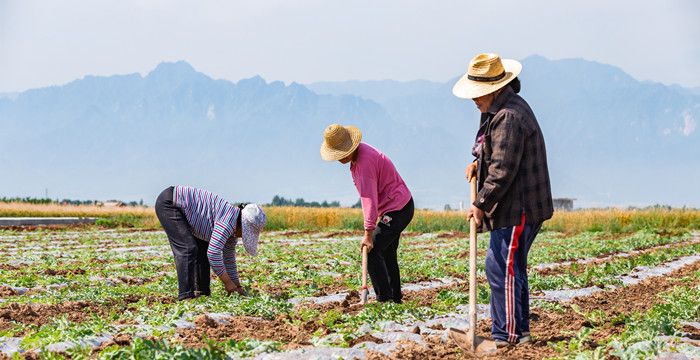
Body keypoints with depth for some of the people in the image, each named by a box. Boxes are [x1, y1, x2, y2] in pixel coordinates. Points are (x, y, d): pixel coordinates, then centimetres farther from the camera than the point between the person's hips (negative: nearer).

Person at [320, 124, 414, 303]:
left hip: (397, 209, -11)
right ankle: (395, 297, 25)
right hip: (400, 207, 11)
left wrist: (368, 233, -31)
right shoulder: (358, 153, 6)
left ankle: (385, 299, -11)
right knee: (387, 254, 18)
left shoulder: (364, 161, -26)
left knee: (371, 253, -13)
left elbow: (370, 198, -30)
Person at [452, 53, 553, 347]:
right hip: (516, 207, 11)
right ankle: (519, 331, 25)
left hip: (518, 209, -11)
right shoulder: (499, 108, 14)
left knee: (502, 268, -8)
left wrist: (481, 204, -16)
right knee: (512, 268, 16)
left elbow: (502, 171, -24)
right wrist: (478, 162, 13)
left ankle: (507, 336, -2)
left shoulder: (508, 117, -21)